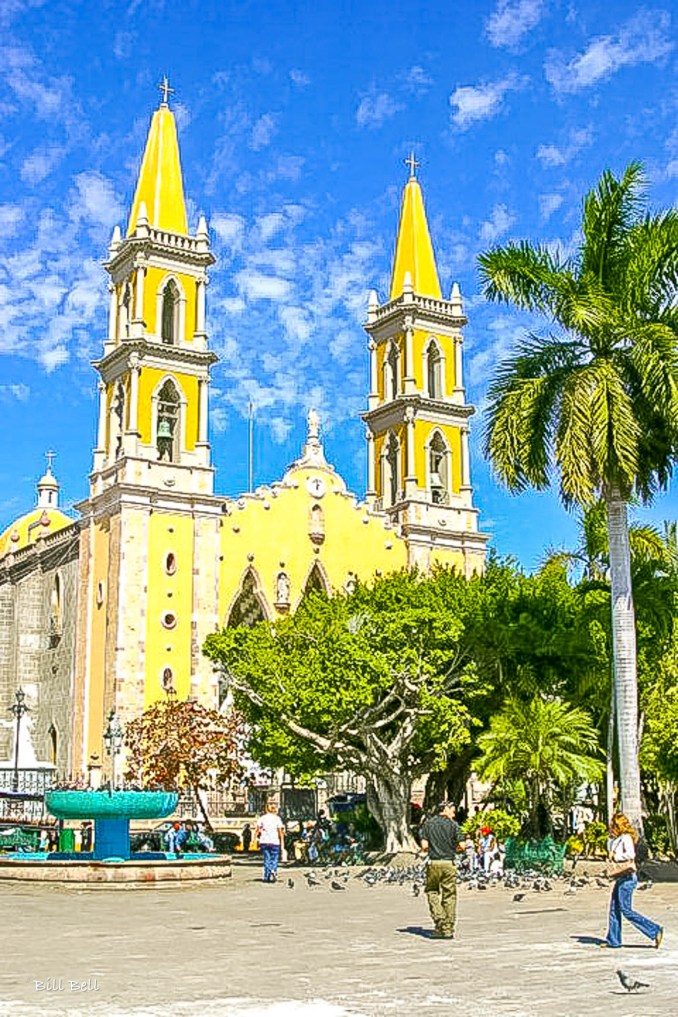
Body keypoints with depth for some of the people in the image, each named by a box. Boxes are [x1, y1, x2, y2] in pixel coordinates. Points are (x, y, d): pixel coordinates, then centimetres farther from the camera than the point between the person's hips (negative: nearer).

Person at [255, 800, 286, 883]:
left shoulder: (262, 818, 4)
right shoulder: (277, 818, -1)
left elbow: (258, 830, 0)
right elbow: (280, 832, -3)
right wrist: (282, 845, -1)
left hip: (264, 842, 2)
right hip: (275, 842, -2)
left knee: (266, 859, 9)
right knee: (274, 859, 7)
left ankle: (267, 877, 2)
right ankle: (273, 870, -20)